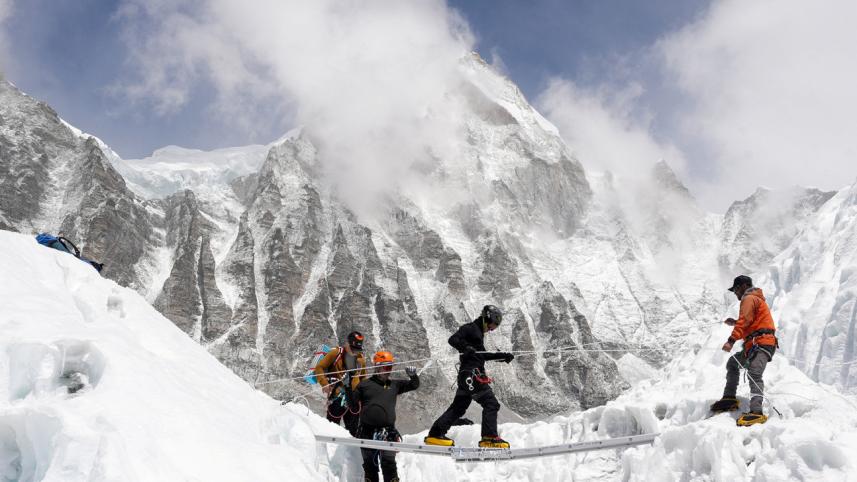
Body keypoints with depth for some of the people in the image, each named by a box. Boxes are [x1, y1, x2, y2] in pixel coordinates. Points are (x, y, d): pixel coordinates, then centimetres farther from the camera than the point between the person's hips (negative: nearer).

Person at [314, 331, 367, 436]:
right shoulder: (336, 353, -4)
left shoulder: (361, 359, 11)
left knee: (353, 430, 10)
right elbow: (319, 368, -3)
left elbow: (363, 378, 25)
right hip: (336, 396, -5)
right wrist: (325, 383, -14)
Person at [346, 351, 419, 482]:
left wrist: (413, 376, 0)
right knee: (370, 465, 4)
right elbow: (355, 407, 9)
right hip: (367, 431, 0)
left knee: (389, 462, -11)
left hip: (388, 432, 1)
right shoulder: (365, 385, 8)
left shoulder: (394, 385, 15)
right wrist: (349, 390, -2)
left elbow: (414, 385, 21)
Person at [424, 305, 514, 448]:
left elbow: (483, 355, 33)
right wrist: (466, 347, -34)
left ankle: (435, 435, 12)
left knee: (459, 407, 11)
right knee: (491, 404, -10)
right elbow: (453, 339, -17)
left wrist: (503, 356, 28)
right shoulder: (470, 328, -4)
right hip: (471, 374, -10)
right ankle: (489, 438, -13)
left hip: (467, 376, 10)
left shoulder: (478, 333, 25)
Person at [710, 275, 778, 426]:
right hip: (754, 345, 11)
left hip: (761, 343, -11)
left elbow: (745, 320, -17)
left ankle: (756, 412, -40)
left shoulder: (749, 298, -2)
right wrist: (735, 323, 25)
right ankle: (730, 399, 19)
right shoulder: (756, 299, 30)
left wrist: (731, 341, -25)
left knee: (754, 374, -25)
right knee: (732, 363, 21)